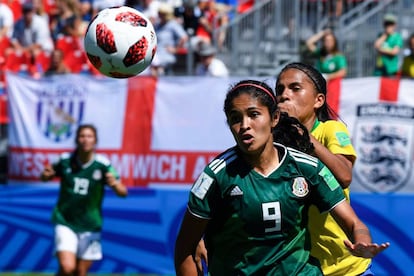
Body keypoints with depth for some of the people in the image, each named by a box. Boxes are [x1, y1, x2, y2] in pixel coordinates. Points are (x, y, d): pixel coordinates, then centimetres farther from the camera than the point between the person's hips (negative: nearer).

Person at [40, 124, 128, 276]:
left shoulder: (102, 165, -10)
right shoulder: (65, 160, -5)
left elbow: (123, 192, -14)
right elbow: (46, 177, 12)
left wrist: (115, 184, -36)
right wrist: (46, 175, -12)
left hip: (89, 226, 1)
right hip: (65, 222, -1)